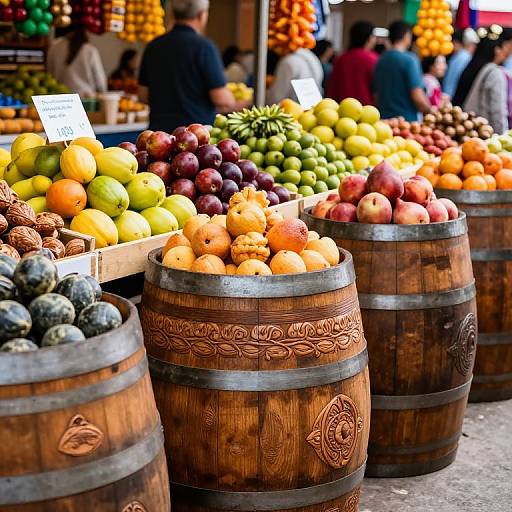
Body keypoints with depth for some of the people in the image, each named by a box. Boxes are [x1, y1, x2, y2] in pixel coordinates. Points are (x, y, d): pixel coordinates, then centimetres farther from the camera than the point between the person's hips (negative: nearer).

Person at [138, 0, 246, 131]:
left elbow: (143, 95, 13)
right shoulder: (203, 46, -11)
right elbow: (221, 100, -13)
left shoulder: (153, 46, 6)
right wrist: (237, 105, 8)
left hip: (159, 129, 6)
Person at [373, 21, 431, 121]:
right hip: (407, 120, -6)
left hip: (383, 120, 6)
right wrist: (431, 111, 2)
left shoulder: (380, 60, 9)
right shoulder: (409, 60, -10)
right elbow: (417, 98, -14)